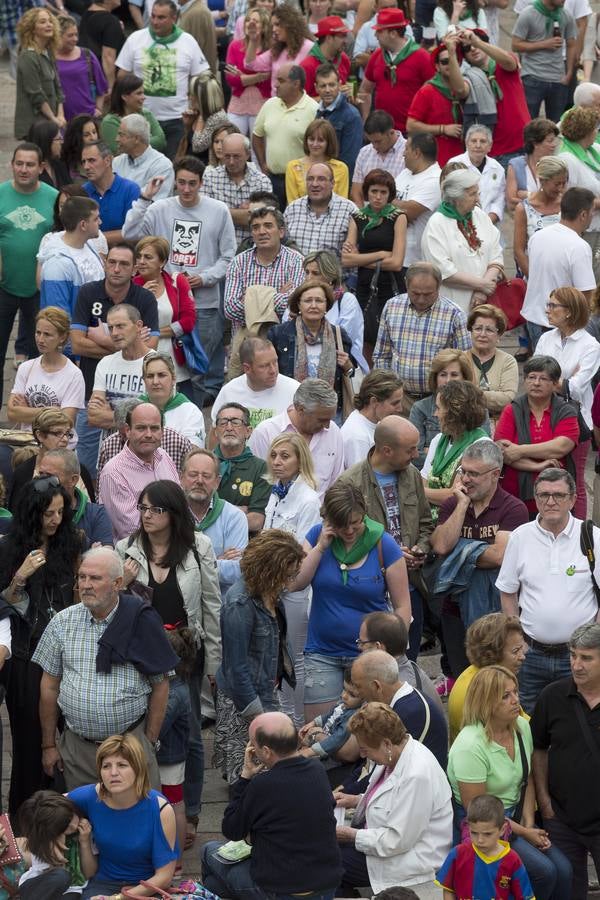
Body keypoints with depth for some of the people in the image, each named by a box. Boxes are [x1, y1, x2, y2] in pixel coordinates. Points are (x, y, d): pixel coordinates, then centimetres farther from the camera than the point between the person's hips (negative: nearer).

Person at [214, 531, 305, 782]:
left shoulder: (269, 594, 1)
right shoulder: (240, 604, -24)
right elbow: (237, 667, -21)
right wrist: (258, 716, -18)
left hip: (266, 693, 8)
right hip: (241, 703, -8)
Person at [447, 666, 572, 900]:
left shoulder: (522, 727, -1)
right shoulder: (470, 747, -23)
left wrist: (529, 824, -3)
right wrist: (524, 833, -14)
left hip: (515, 817, 7)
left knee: (563, 869, -12)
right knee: (544, 871, -23)